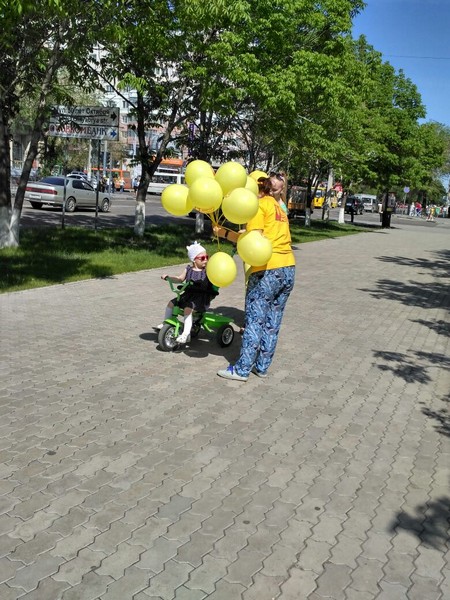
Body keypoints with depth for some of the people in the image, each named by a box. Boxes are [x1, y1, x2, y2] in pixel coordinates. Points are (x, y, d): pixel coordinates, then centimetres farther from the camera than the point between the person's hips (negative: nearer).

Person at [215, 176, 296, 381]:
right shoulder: (277, 206, 23)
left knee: (255, 320, -3)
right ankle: (262, 366, 18)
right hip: (288, 268, 8)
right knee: (272, 321, 11)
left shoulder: (259, 205, -3)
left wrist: (225, 233, -6)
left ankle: (242, 370, 2)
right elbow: (263, 238, 12)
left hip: (268, 270, -8)